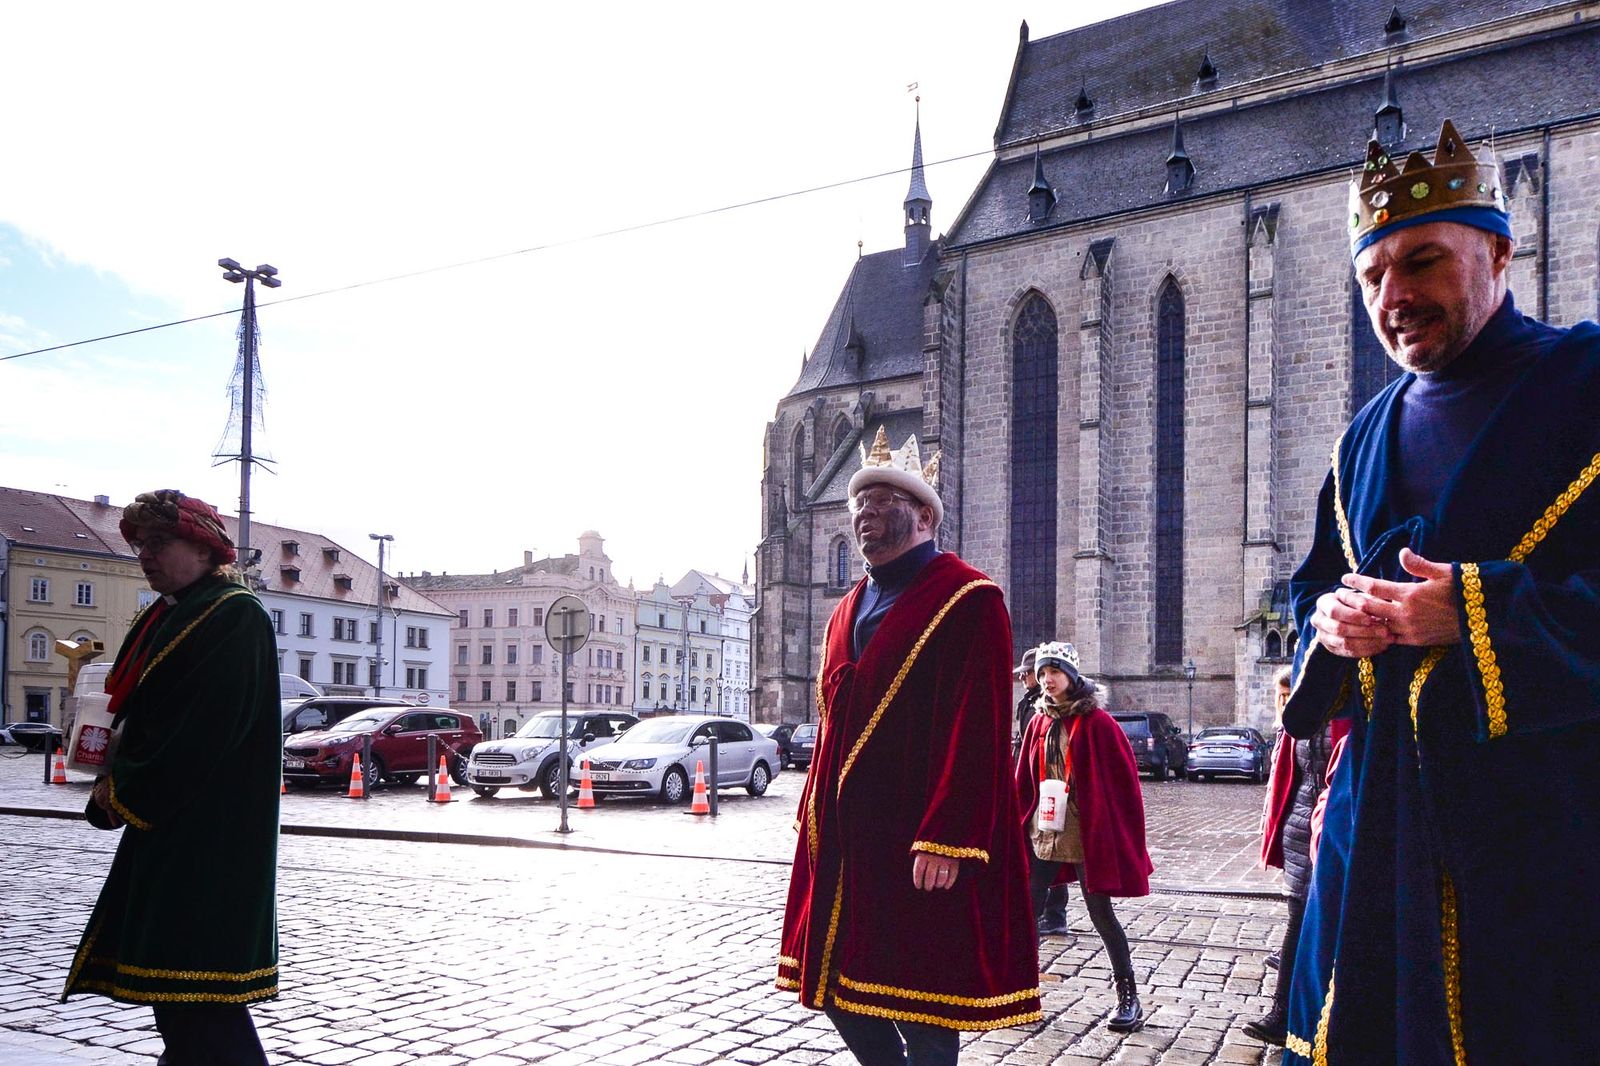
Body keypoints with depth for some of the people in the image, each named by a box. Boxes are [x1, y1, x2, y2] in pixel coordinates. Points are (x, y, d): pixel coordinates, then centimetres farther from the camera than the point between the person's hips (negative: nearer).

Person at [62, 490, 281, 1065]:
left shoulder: (235, 617, -12)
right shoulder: (161, 618, 16)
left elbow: (209, 728, -19)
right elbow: (133, 709, 19)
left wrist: (128, 795, -12)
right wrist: (115, 784, 2)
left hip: (210, 835, -9)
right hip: (159, 823, 9)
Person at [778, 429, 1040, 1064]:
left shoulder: (969, 600, -8)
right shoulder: (847, 612, 17)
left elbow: (978, 733, -16)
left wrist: (945, 841, -22)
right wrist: (814, 821, 14)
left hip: (923, 851, -8)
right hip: (844, 844, 8)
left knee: (921, 1012, 2)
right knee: (837, 988, 14)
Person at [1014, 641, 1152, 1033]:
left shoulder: (1097, 722, -9)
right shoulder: (1039, 723, 7)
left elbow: (1124, 779, -8)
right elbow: (1024, 781, 10)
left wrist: (1123, 836, -9)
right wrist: (1022, 825, 6)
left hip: (1089, 835, -5)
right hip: (1043, 833, 6)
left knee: (1101, 914, 1)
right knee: (1026, 909, 7)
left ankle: (1129, 997, 13)